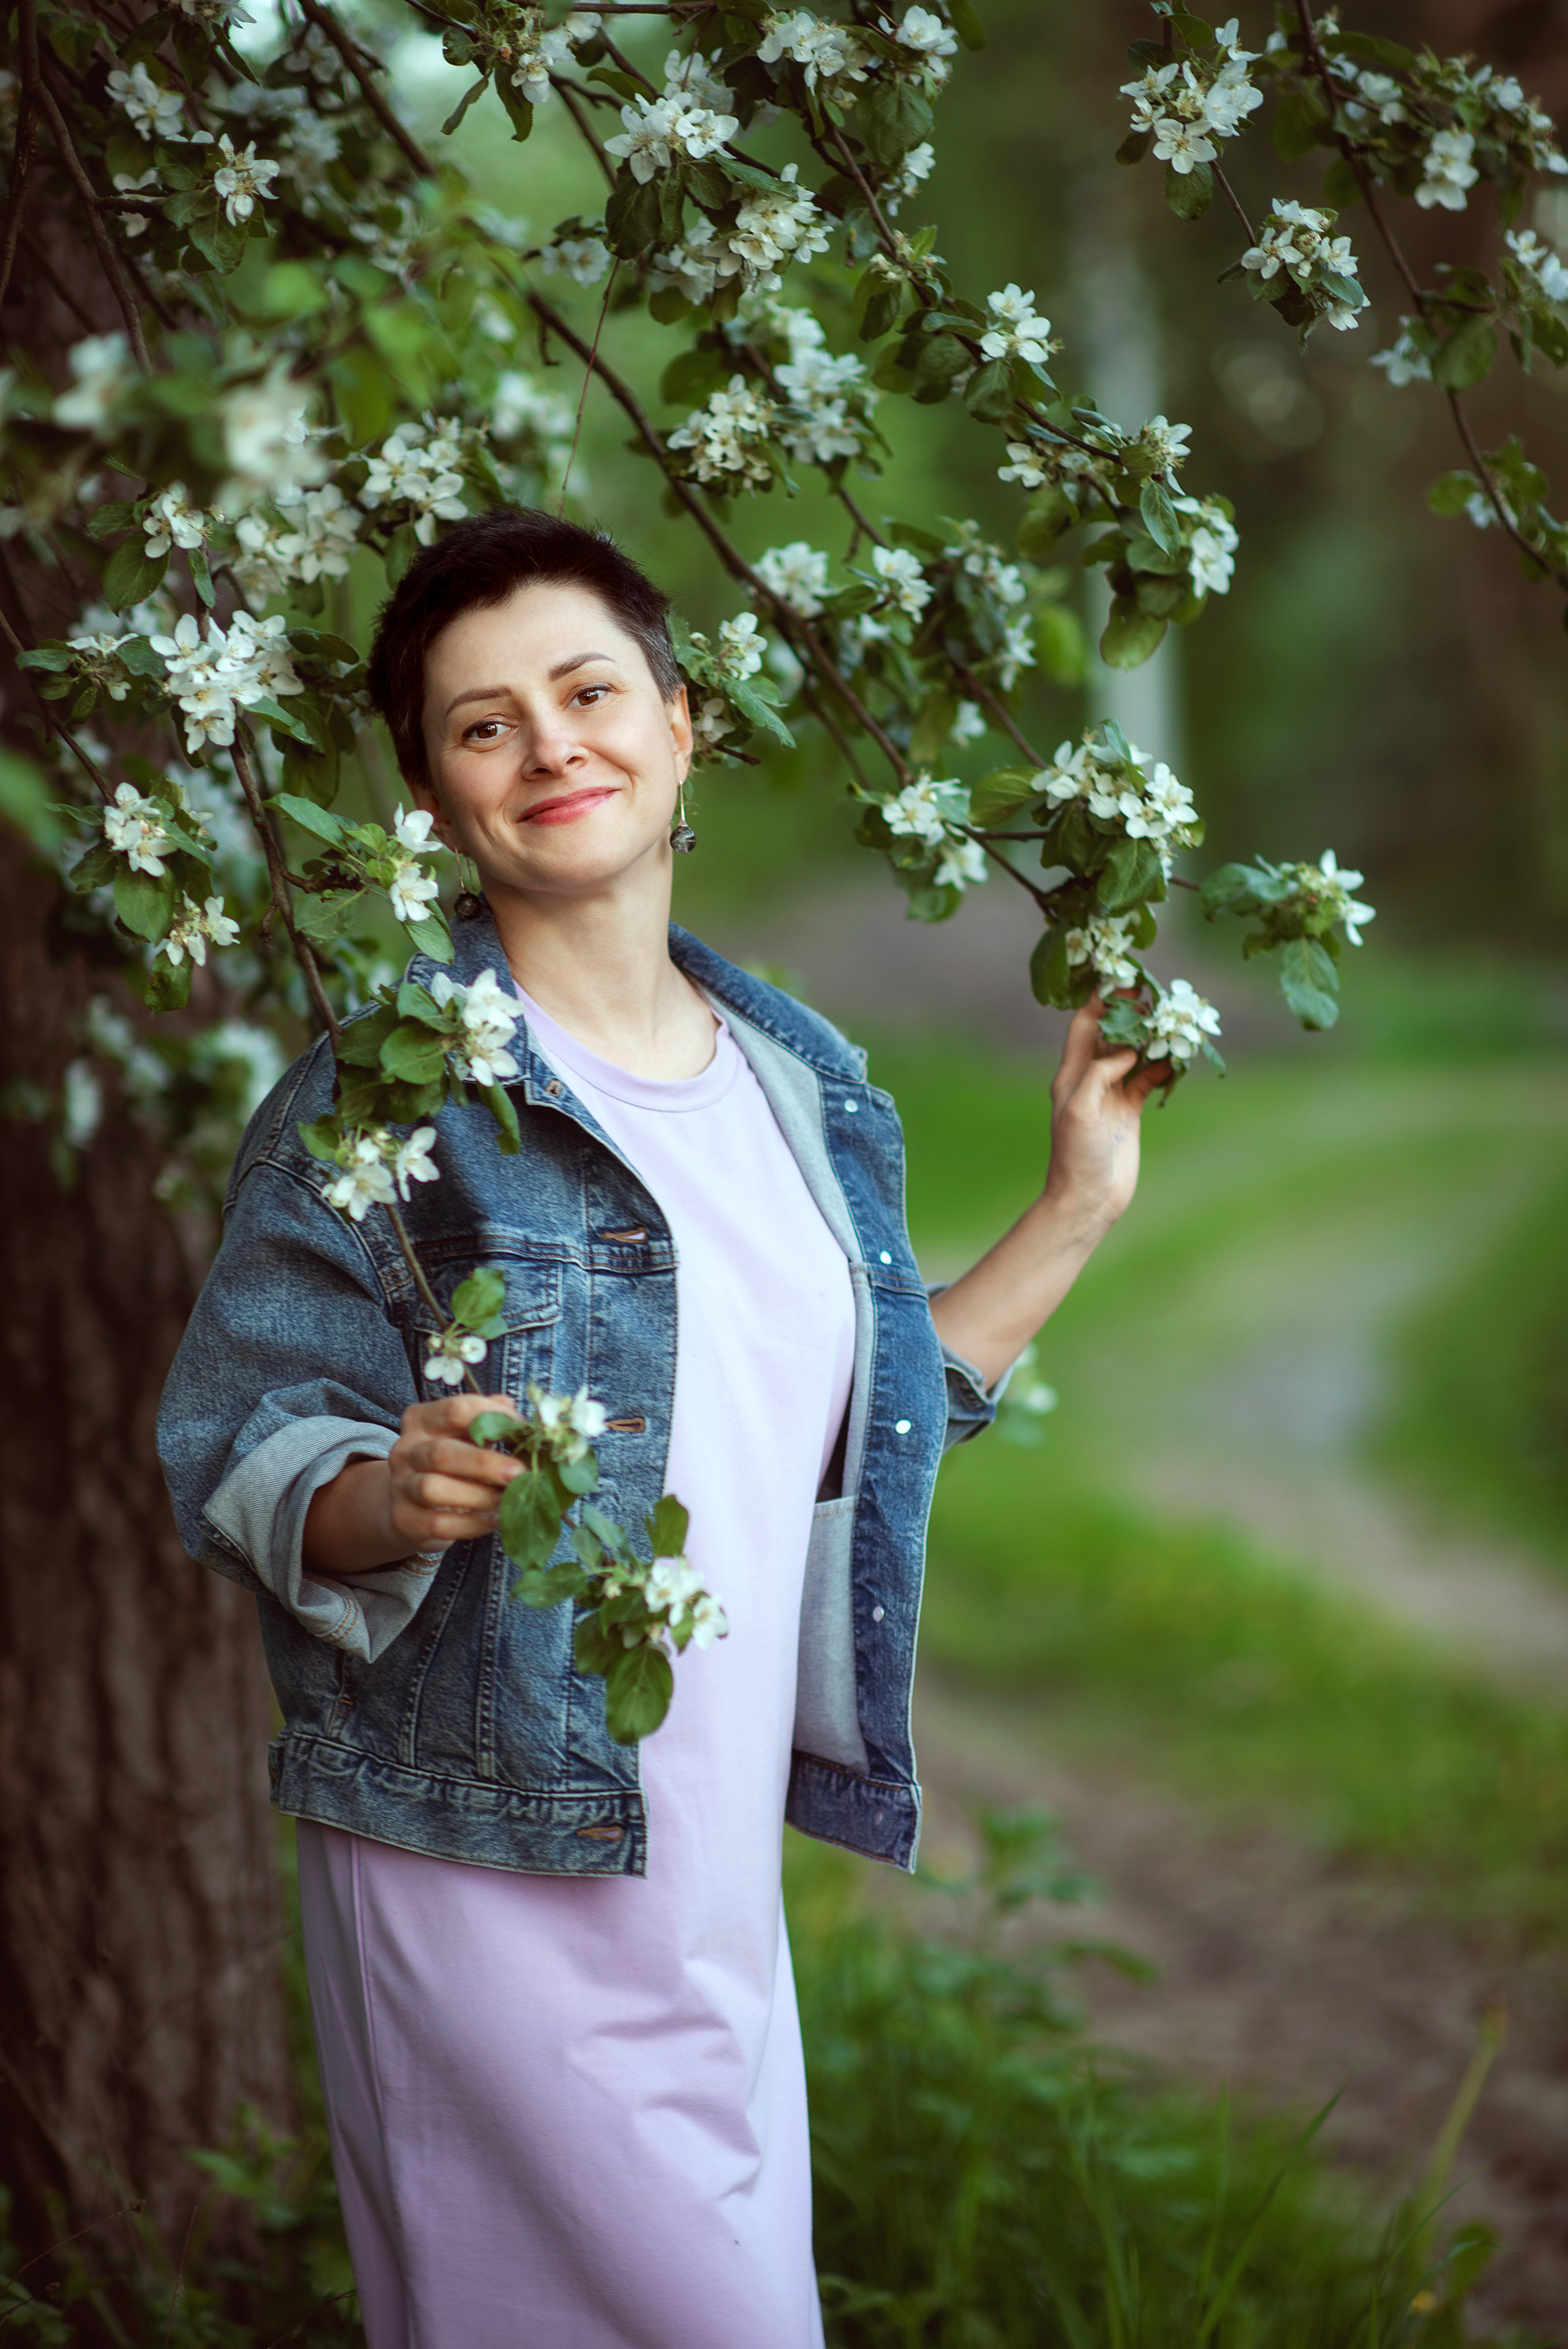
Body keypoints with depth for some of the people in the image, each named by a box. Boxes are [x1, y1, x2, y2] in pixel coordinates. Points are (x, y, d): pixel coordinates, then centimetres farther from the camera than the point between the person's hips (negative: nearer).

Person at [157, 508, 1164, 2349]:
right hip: (490, 1875, -6)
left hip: (721, 1872, 6)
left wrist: (1077, 1210, 17)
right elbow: (237, 1465, -9)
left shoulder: (801, 1079, 10)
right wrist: (399, 1497, -29)